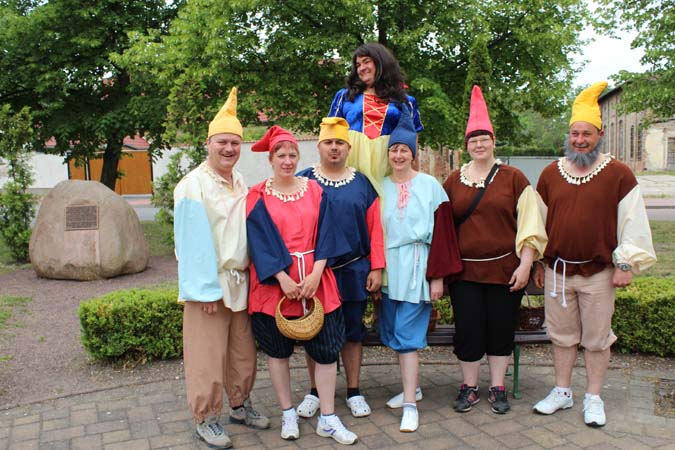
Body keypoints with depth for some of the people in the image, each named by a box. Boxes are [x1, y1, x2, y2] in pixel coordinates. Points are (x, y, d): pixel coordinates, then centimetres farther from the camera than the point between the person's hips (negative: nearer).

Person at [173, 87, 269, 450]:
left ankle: (240, 405, 33)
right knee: (208, 355, 2)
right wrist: (206, 290, -18)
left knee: (243, 351, 15)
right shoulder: (193, 185, -11)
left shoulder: (240, 182, 10)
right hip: (209, 283, -6)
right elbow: (193, 241, -15)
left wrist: (249, 273, 9)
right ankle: (206, 419, 19)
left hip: (240, 280, 7)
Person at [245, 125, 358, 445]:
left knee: (327, 350, 2)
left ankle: (328, 419, 15)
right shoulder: (258, 197, 0)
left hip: (315, 280, 2)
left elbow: (325, 234, 0)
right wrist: (284, 279, -16)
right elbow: (260, 241, -7)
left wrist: (315, 274, -12)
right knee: (278, 350, 9)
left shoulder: (315, 191, 6)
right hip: (274, 282, -1)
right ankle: (288, 414, 26)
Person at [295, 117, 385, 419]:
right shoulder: (303, 181, 1)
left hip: (354, 271, 1)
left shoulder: (362, 184, 6)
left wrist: (376, 268, -1)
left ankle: (353, 391, 25)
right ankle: (315, 391, 26)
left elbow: (375, 228, 4)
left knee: (353, 331, 10)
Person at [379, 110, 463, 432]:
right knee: (392, 333, 10)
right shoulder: (380, 187, 7)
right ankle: (412, 386, 31)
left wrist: (437, 276, -8)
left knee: (407, 334, -7)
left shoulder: (430, 186, -2)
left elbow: (441, 232, -4)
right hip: (387, 267, 4)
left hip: (416, 267, -4)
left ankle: (410, 405, 1)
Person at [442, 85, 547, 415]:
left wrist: (525, 265, -8)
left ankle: (497, 388, 24)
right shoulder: (454, 180, 6)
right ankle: (469, 387, 22)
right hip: (465, 270, 1)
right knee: (468, 328, 4)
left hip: (504, 268, -1)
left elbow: (529, 224, -1)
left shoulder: (512, 178, 1)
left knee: (500, 328, 8)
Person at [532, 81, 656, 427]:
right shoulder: (551, 173, 5)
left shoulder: (618, 174, -4)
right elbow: (538, 220, 10)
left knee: (597, 338, 8)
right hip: (557, 269, 3)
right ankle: (562, 392, 27)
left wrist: (626, 265, -6)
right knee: (562, 334, 12)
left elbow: (633, 221, -3)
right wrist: (537, 263, 10)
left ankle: (594, 398, 23)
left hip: (598, 272, -2)